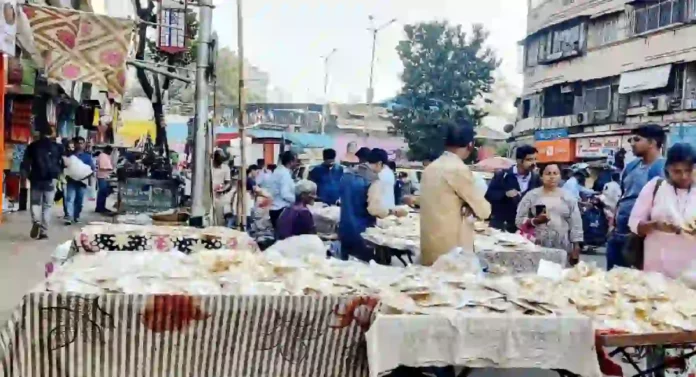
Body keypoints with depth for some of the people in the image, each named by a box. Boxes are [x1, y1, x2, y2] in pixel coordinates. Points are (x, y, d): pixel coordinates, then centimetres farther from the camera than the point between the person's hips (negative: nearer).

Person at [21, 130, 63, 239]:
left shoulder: (32, 146, 4)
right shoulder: (57, 147, 5)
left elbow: (25, 163, 0)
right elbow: (63, 163, 4)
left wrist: (26, 176, 5)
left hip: (36, 179, 0)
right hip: (51, 180, 0)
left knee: (35, 203, 14)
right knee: (47, 206, 7)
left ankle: (36, 221, -14)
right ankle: (44, 231, 3)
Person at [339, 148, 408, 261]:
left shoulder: (347, 175, 5)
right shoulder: (373, 181, -17)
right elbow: (375, 209, -23)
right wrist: (394, 212, -9)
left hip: (345, 230, 7)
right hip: (362, 232, -7)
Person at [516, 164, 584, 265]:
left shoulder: (568, 197, 9)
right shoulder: (531, 196, 5)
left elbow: (575, 224, 9)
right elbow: (519, 220, 3)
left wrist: (576, 247, 4)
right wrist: (535, 221, -16)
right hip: (536, 248, -1)